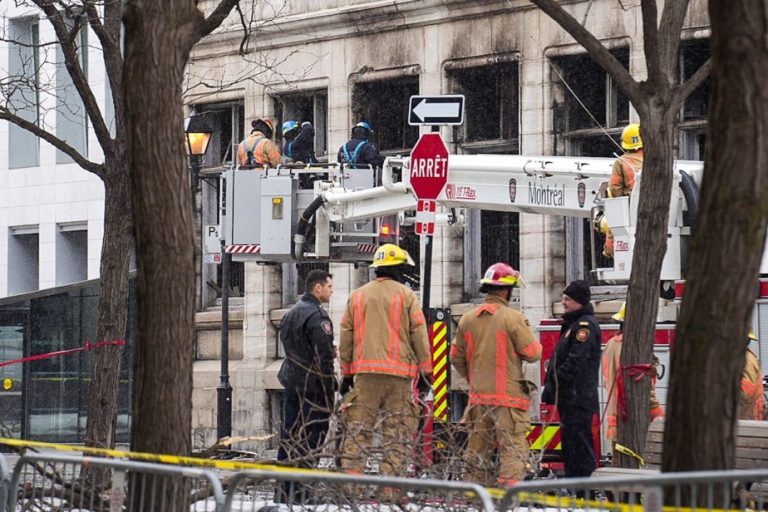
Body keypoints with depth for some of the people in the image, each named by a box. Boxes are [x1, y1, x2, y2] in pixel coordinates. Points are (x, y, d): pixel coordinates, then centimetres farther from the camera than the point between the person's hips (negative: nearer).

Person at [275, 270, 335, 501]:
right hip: (312, 386, -9)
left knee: (289, 436, 12)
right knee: (311, 439, -6)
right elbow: (324, 357, -18)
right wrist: (330, 389, -14)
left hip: (291, 382, 9)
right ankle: (300, 490, -9)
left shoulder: (291, 313, 15)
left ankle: (283, 489, 15)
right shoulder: (317, 316, -15)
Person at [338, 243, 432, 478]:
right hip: (399, 373, -3)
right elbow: (419, 335, -1)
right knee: (397, 435, 0)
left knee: (358, 432, 1)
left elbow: (346, 338, 13)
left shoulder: (357, 296, 13)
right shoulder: (406, 295, 3)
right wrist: (426, 370, 4)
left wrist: (346, 373, 17)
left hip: (364, 372, 3)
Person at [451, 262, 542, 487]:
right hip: (509, 394, -6)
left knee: (478, 446, 14)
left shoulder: (468, 319, 6)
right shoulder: (514, 318, -12)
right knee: (512, 445, -5)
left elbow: (456, 357, 13)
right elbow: (533, 353, -10)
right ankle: (510, 486, -14)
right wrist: (527, 333, 11)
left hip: (478, 395, 6)